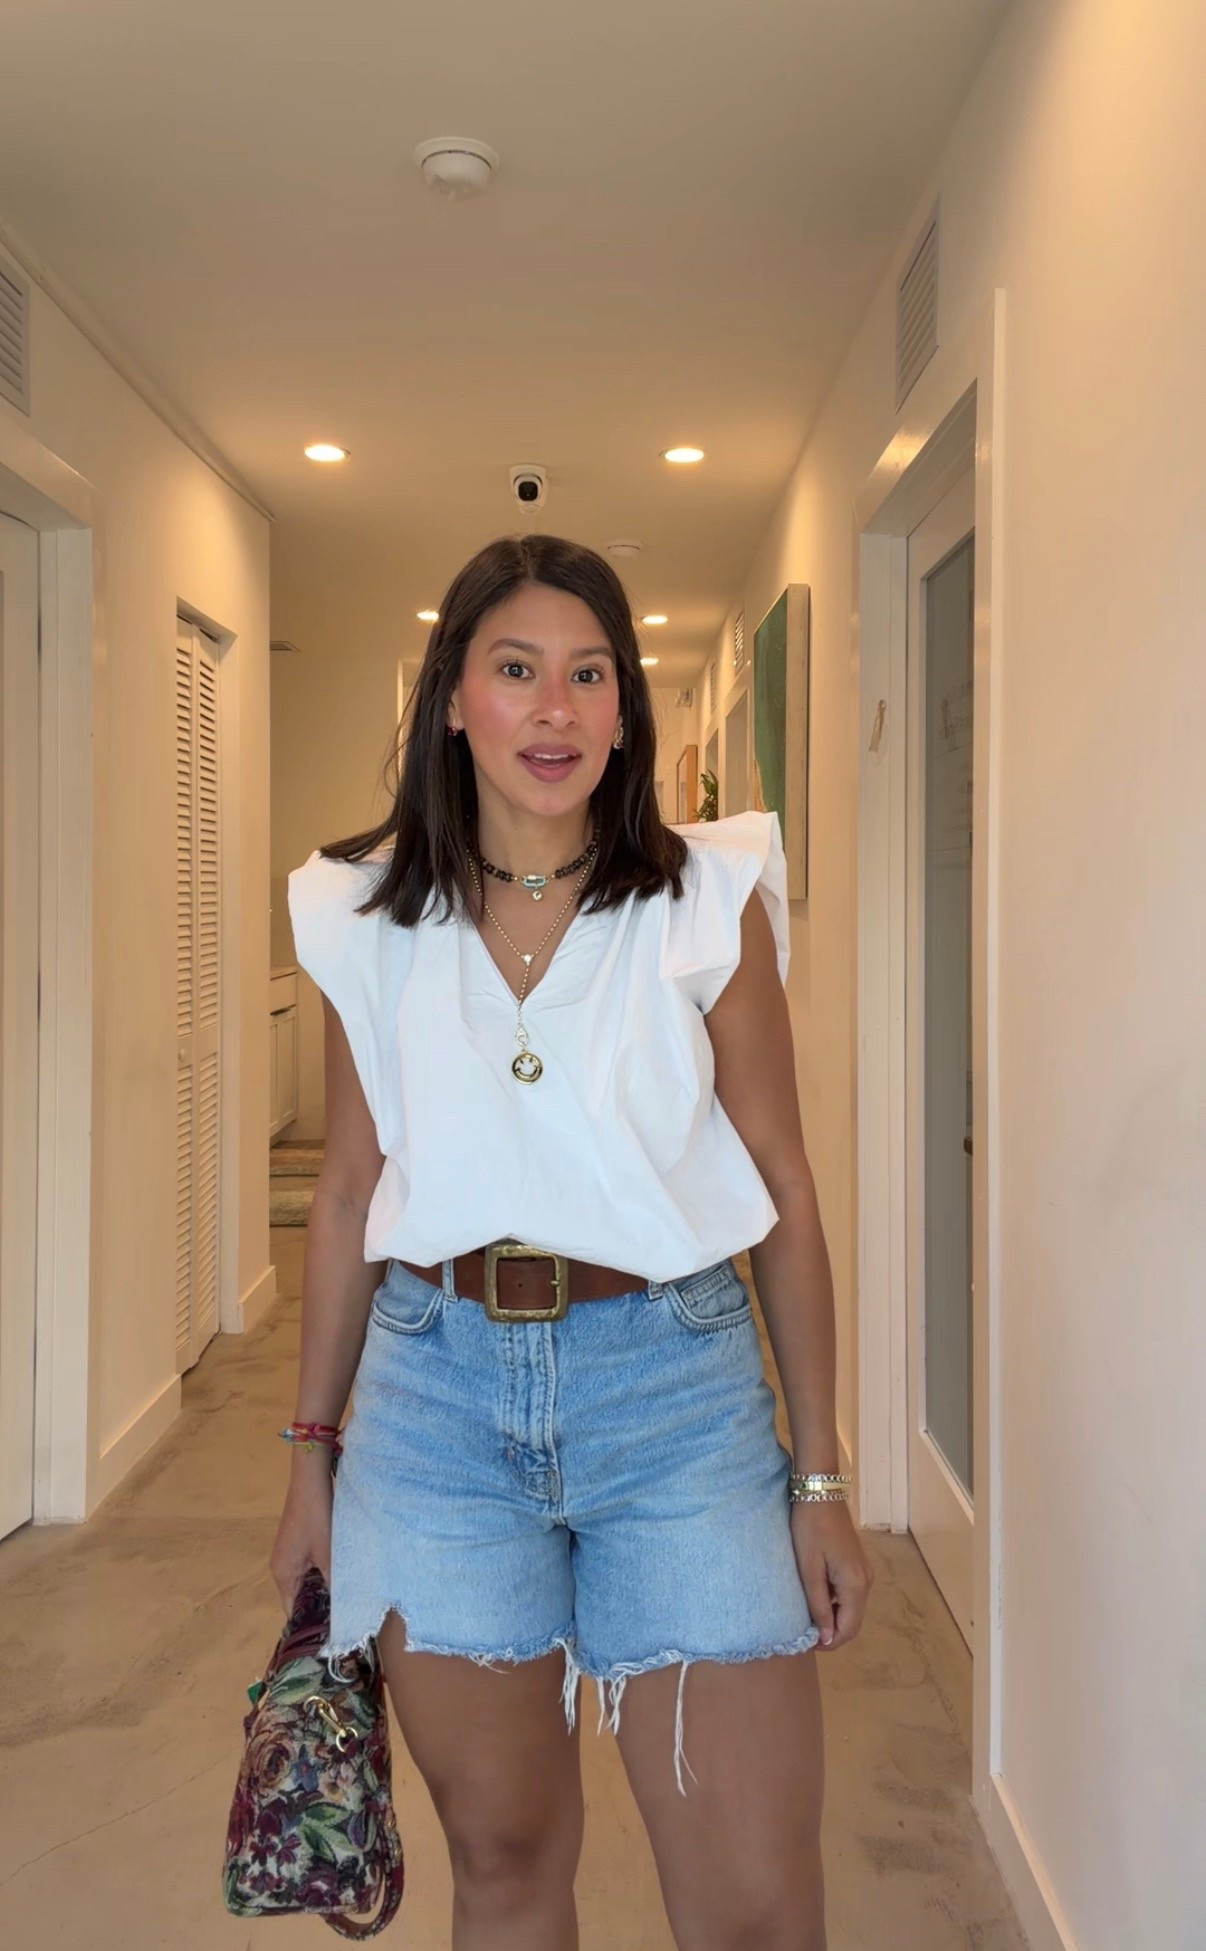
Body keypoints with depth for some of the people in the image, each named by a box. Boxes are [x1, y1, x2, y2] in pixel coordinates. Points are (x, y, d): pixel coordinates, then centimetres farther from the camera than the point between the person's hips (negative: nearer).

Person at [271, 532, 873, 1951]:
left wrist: (821, 1478, 1)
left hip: (673, 1381, -1)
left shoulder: (709, 902, -2)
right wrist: (312, 1455, 13)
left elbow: (782, 1190, 1)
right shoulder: (369, 919, 4)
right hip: (437, 1386, 2)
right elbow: (348, 1193, 10)